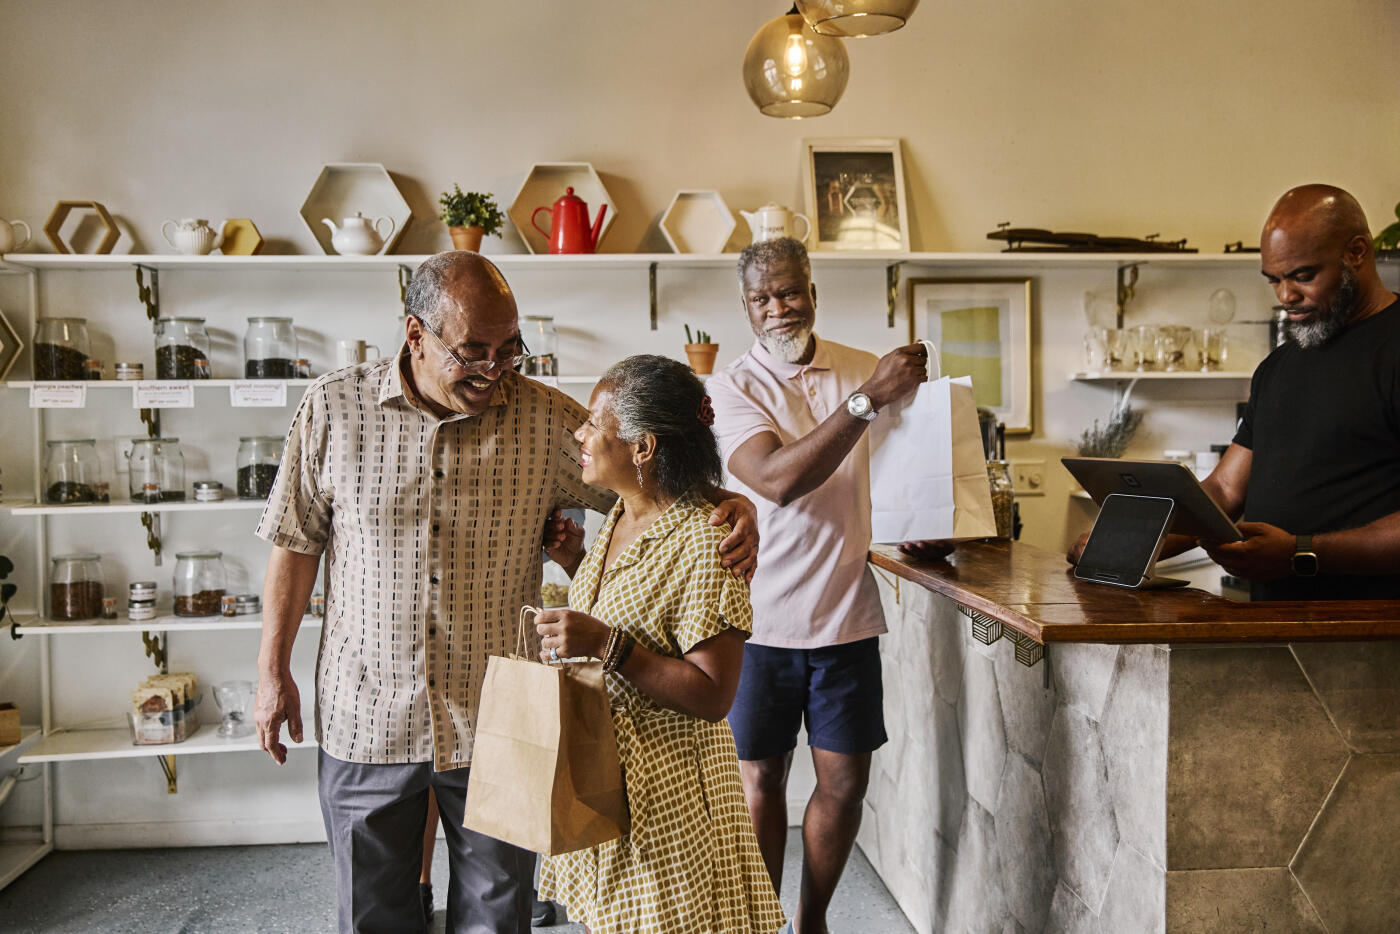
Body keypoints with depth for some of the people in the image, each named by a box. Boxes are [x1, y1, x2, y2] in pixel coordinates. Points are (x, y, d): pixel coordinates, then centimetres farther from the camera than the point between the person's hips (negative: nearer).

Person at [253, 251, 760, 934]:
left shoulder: (547, 419, -7)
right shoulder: (333, 408, -5)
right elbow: (296, 544, 4)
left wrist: (733, 508, -20)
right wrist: (273, 672, 5)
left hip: (497, 724, 0)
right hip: (365, 720, 1)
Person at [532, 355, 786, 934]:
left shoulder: (703, 544, -22)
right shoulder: (619, 519, 5)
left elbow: (713, 697, -23)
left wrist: (607, 645, -27)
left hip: (663, 796, -8)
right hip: (597, 774, 8)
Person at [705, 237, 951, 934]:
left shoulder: (864, 369, 5)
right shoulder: (734, 387, -7)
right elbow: (777, 479, -25)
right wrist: (869, 398, -27)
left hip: (846, 611, 3)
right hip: (760, 615, -3)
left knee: (845, 779, 10)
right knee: (760, 779, 9)